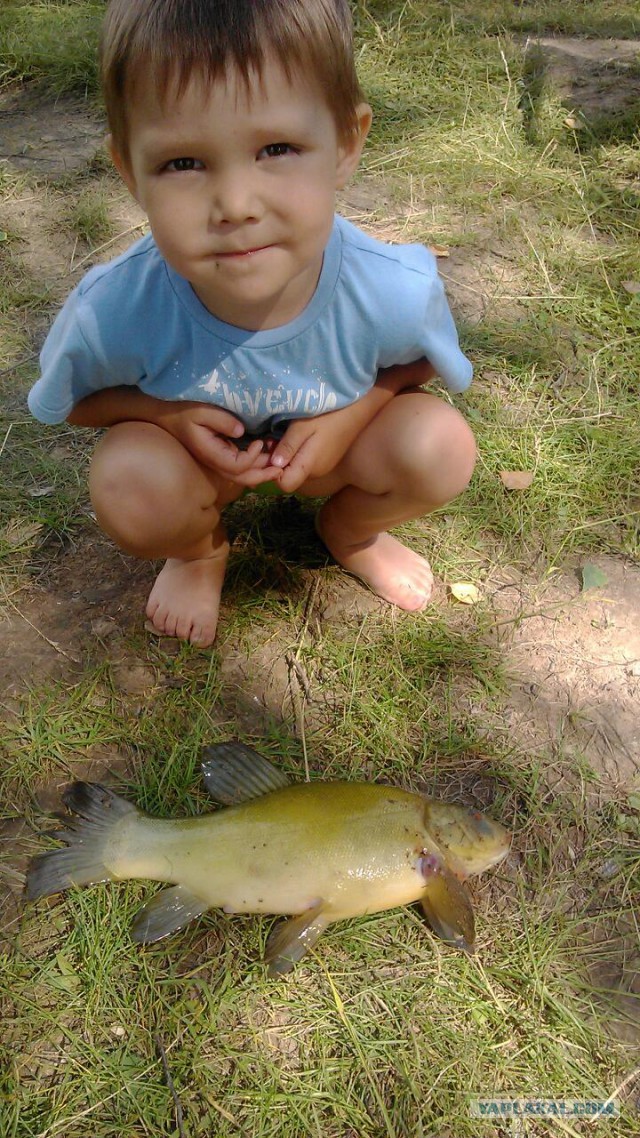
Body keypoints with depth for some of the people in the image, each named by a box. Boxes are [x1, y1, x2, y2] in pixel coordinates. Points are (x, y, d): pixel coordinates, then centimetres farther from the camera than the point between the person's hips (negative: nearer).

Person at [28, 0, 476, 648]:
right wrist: (167, 412, -28)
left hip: (326, 446, 2)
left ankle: (350, 531, 12)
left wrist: (354, 413, -24)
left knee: (441, 445, -24)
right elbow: (68, 401, -10)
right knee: (129, 483, -32)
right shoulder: (112, 312, -32)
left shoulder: (396, 292, -30)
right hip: (197, 453, -1)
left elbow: (420, 362, -5)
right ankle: (200, 552, 7)